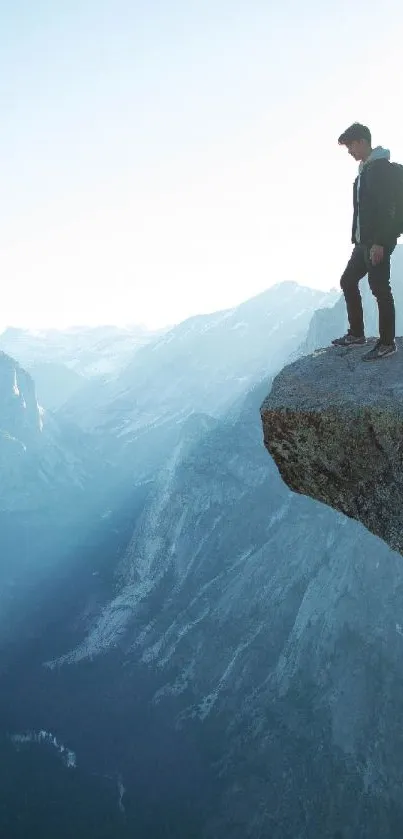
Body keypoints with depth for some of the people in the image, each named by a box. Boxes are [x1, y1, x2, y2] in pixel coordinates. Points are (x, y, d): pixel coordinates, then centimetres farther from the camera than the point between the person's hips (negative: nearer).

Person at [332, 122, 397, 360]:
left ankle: (387, 343, 2)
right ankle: (357, 334, 22)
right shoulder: (365, 169, 17)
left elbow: (386, 208, -20)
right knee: (348, 281, 13)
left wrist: (379, 242, -24)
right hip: (364, 242, 10)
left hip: (378, 242, -10)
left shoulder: (382, 168, -12)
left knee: (380, 289, -6)